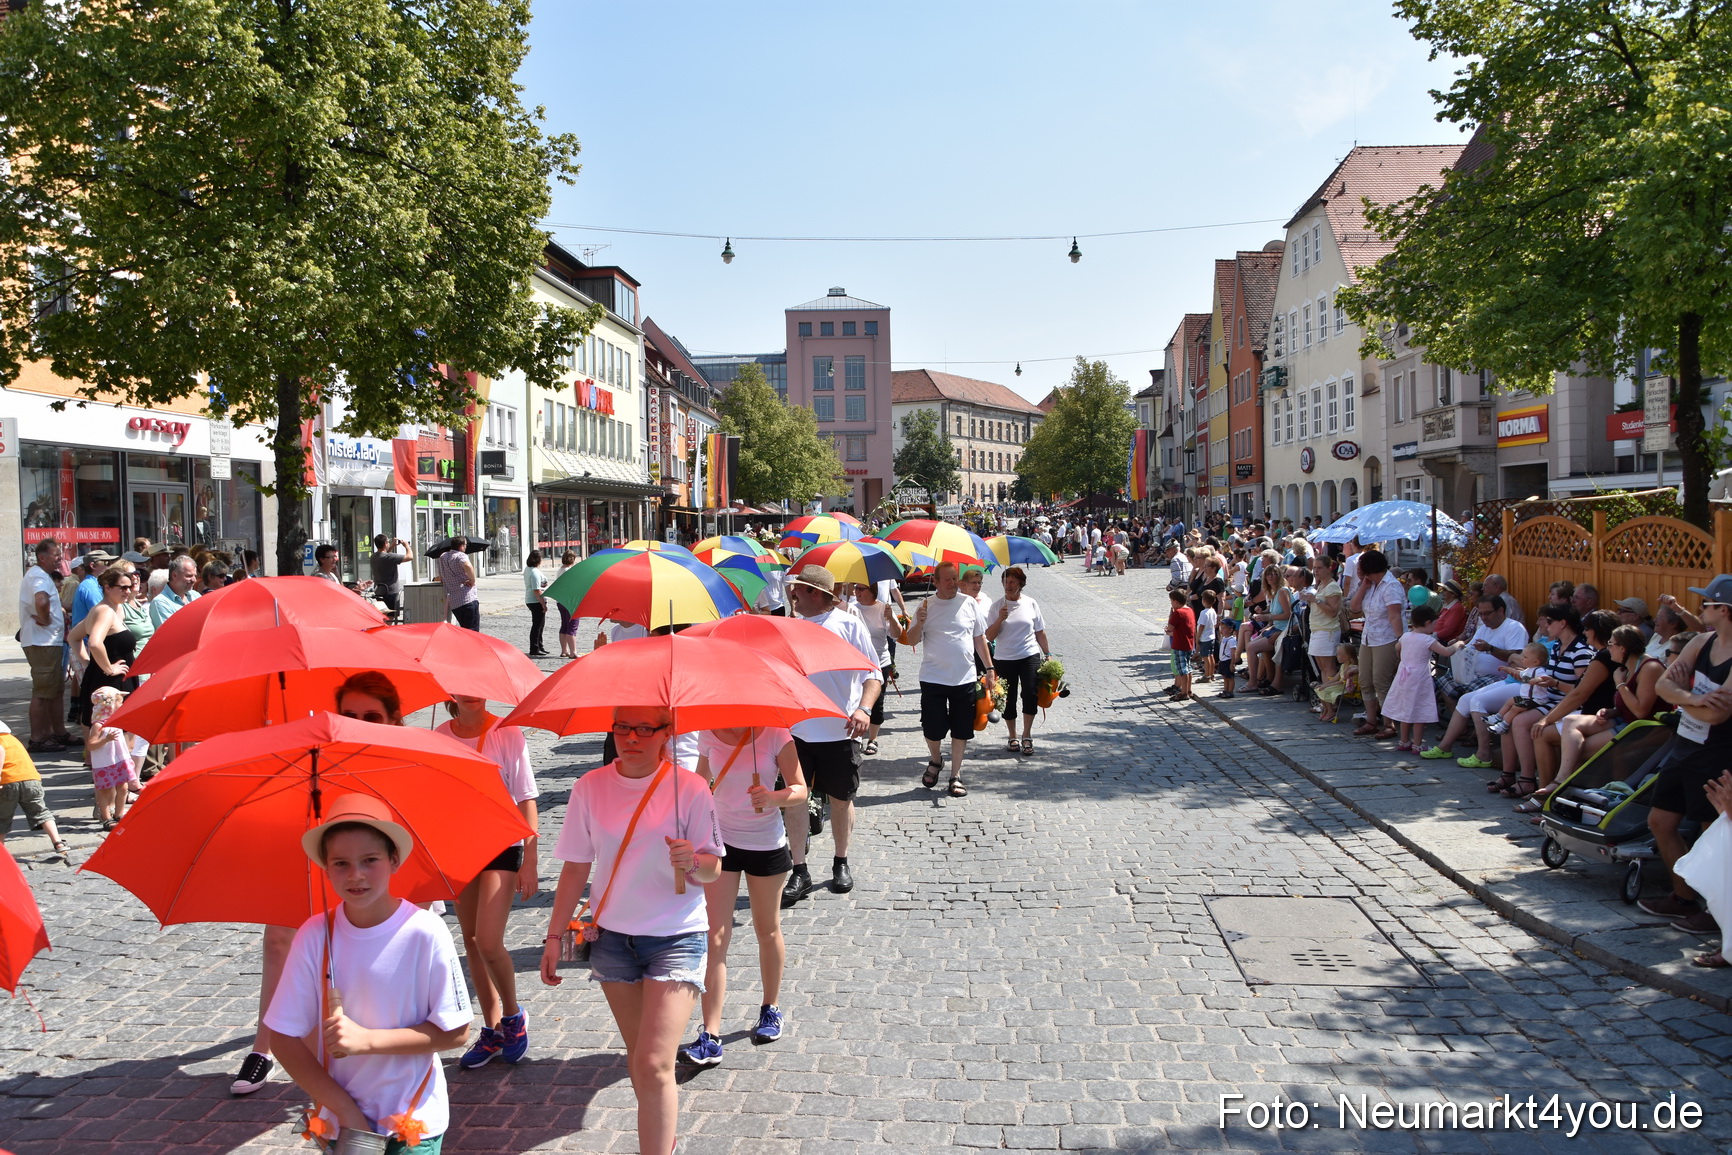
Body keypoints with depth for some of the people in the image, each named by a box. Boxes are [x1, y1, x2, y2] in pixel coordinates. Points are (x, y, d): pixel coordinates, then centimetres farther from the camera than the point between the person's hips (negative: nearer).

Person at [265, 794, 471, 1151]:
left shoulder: (425, 932, -18)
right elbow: (284, 1037, -6)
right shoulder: (314, 936, -12)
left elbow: (455, 1032, -14)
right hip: (341, 1121, 2)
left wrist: (368, 1040, -22)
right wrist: (346, 1110, -11)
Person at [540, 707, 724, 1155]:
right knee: (638, 1059, 17)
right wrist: (555, 935, 4)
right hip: (612, 936, 4)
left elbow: (713, 871, -8)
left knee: (654, 1066, -13)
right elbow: (575, 868, 4)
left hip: (675, 938, -4)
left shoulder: (689, 787, -12)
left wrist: (692, 861, -30)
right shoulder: (591, 786, -4)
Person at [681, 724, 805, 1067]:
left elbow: (800, 790, -13)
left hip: (766, 845, -1)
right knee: (715, 938, -4)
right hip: (719, 840, 2)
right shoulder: (709, 734, -5)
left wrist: (773, 797, -34)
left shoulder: (775, 733, -14)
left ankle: (771, 1009, 38)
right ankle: (710, 1036, -3)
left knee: (767, 930, 16)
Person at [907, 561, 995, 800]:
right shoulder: (926, 606, 0)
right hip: (933, 679, -1)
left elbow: (979, 638, 9)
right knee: (932, 728, 1)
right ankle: (935, 761, 31)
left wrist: (989, 668, 6)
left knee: (961, 730, 5)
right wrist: (919, 623, -20)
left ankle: (956, 776, 19)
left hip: (964, 679, 1)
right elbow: (912, 640, 0)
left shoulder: (970, 604, 3)